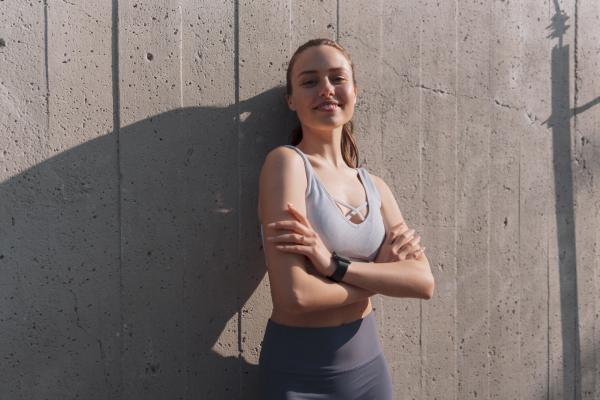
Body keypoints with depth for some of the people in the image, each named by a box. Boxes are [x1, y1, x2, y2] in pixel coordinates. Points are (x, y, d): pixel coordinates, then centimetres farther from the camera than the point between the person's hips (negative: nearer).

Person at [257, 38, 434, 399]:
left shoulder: (375, 187, 2)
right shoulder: (287, 162, -15)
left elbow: (424, 282, -9)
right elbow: (295, 296, -24)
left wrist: (335, 265, -22)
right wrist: (384, 272, -11)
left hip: (369, 362, 5)